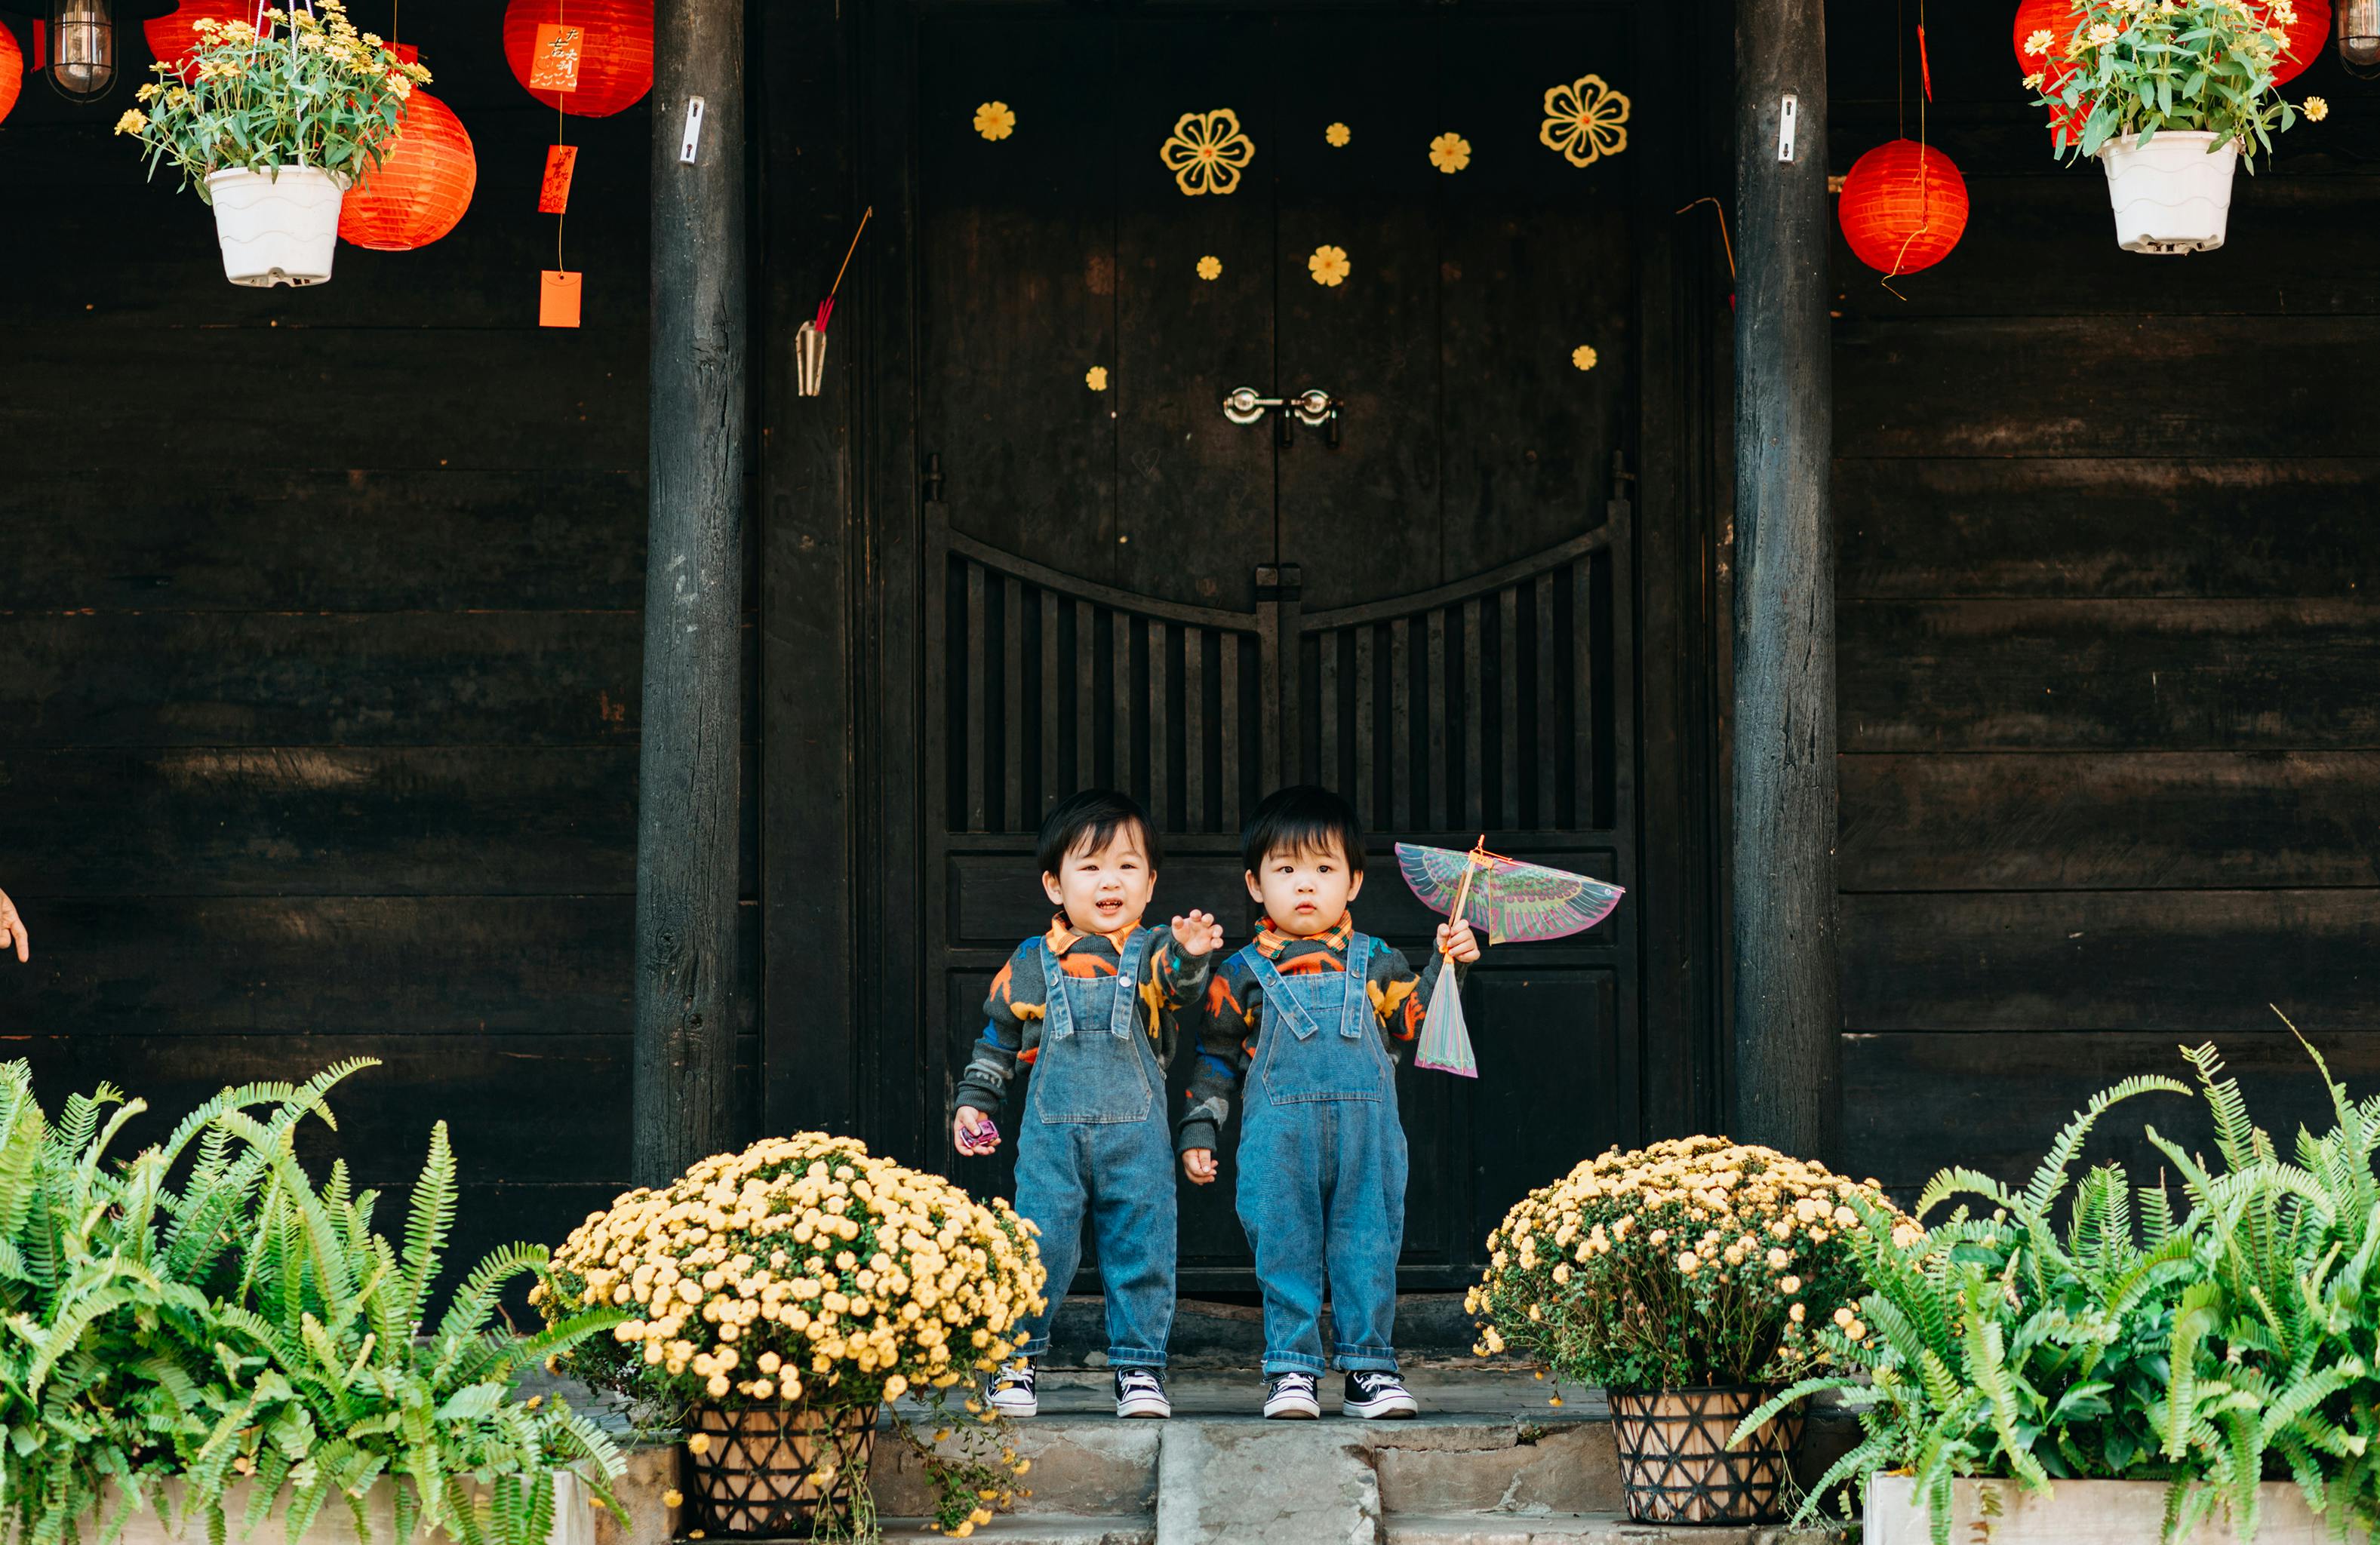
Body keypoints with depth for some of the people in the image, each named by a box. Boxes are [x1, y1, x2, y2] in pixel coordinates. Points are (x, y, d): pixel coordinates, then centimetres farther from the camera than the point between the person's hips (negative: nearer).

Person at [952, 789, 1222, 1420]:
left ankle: (1139, 1366, 12)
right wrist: (974, 1101, 16)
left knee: (1141, 1249, 1)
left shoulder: (1152, 954, 3)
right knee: (1039, 1246, -2)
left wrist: (1192, 957, -40)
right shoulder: (1032, 964, 8)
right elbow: (998, 1037, 19)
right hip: (1051, 1134, 0)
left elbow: (1182, 989, -19)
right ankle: (1015, 1358, 11)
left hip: (1137, 1135, 0)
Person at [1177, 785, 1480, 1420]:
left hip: (1367, 1140, 1)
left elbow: (1415, 1022, 12)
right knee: (1285, 1251, 0)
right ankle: (1291, 1368, 8)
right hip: (1278, 1144, -1)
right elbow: (1216, 1056, 12)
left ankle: (1369, 1366, 11)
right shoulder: (1244, 973, 8)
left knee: (1368, 1251, 3)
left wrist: (1447, 964, 2)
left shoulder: (1375, 963, 13)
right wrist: (1198, 1130, 7)